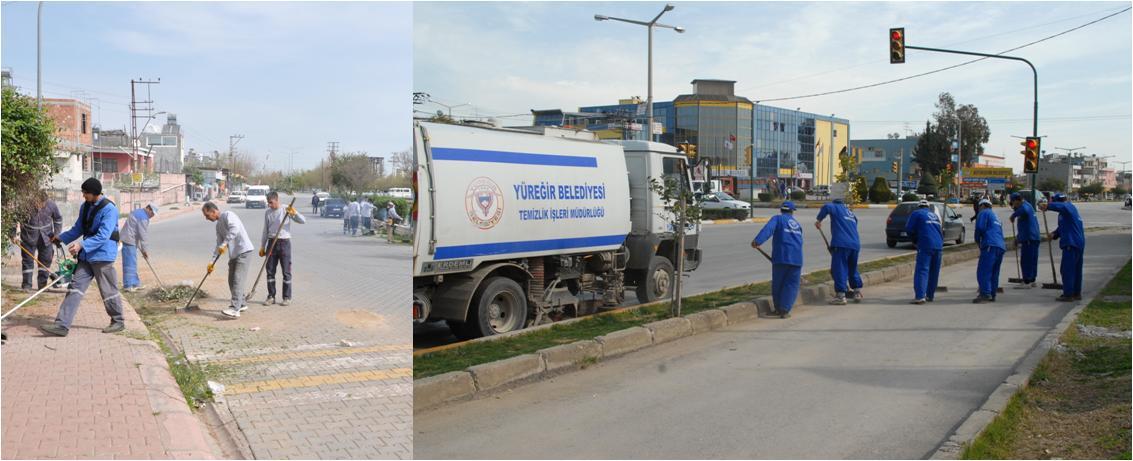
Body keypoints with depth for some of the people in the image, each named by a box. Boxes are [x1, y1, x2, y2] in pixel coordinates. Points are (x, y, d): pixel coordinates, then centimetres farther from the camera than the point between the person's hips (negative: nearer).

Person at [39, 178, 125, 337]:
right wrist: (61, 237, 13)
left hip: (102, 255, -7)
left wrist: (82, 245, -30)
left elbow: (103, 236, -23)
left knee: (108, 291, 3)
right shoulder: (85, 206, 10)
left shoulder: (109, 209, -16)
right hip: (86, 255, 8)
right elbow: (78, 228, 23)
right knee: (75, 287, 1)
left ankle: (118, 322, 20)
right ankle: (62, 325, -1)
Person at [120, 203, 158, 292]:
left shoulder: (138, 212, 18)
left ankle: (135, 284, 19)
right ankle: (128, 286, -5)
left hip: (127, 240, 10)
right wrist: (144, 250, -8)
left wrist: (142, 249, 20)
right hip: (129, 241, -10)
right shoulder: (143, 217, -15)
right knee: (130, 263, -7)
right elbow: (143, 235, -15)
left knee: (132, 263, 14)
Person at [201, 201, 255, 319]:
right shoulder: (218, 225, 18)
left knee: (237, 279, -14)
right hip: (234, 254, 10)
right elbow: (219, 245, 20)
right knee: (232, 280, 13)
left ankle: (235, 309, -18)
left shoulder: (228, 215, -9)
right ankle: (242, 304, 26)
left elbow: (235, 228, -29)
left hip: (244, 251, -10)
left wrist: (224, 244, -32)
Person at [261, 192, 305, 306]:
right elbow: (265, 230, 15)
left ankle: (287, 297, 8)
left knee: (286, 271, 1)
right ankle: (271, 296, 15)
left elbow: (303, 221, -11)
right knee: (270, 271, 6)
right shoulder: (267, 212, 8)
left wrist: (294, 213, -28)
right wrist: (262, 247, 14)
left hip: (284, 242, -4)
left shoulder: (286, 210, -5)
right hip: (271, 242, 4)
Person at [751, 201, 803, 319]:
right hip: (797, 258, 4)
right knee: (791, 284, 6)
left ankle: (778, 308, 22)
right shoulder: (797, 224, 21)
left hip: (781, 257, -3)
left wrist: (757, 241, -28)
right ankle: (785, 310, -4)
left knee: (777, 283, 11)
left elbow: (768, 229, -15)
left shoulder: (778, 218, 5)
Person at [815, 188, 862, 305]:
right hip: (855, 244, 7)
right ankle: (857, 292, 23)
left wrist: (819, 220, -7)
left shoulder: (835, 207, 4)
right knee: (853, 269, 20)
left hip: (841, 244, -7)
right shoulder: (850, 212, 26)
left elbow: (826, 207, -19)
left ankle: (840, 296, -8)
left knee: (838, 269, -5)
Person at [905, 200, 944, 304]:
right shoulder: (934, 215, 23)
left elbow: (909, 229, 1)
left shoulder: (916, 213, 6)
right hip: (938, 245, 6)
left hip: (925, 245, -6)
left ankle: (920, 296, -19)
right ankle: (930, 295, 21)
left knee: (922, 270, -9)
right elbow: (941, 230, 24)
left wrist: (915, 241, 15)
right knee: (934, 272, 14)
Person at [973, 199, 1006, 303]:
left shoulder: (984, 213, 7)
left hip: (990, 245, -9)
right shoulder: (996, 217, 32)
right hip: (1001, 247, 9)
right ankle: (992, 295, 11)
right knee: (994, 273, 12)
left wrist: (977, 240, 9)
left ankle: (985, 294, -26)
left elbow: (980, 228, -7)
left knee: (983, 271, -15)